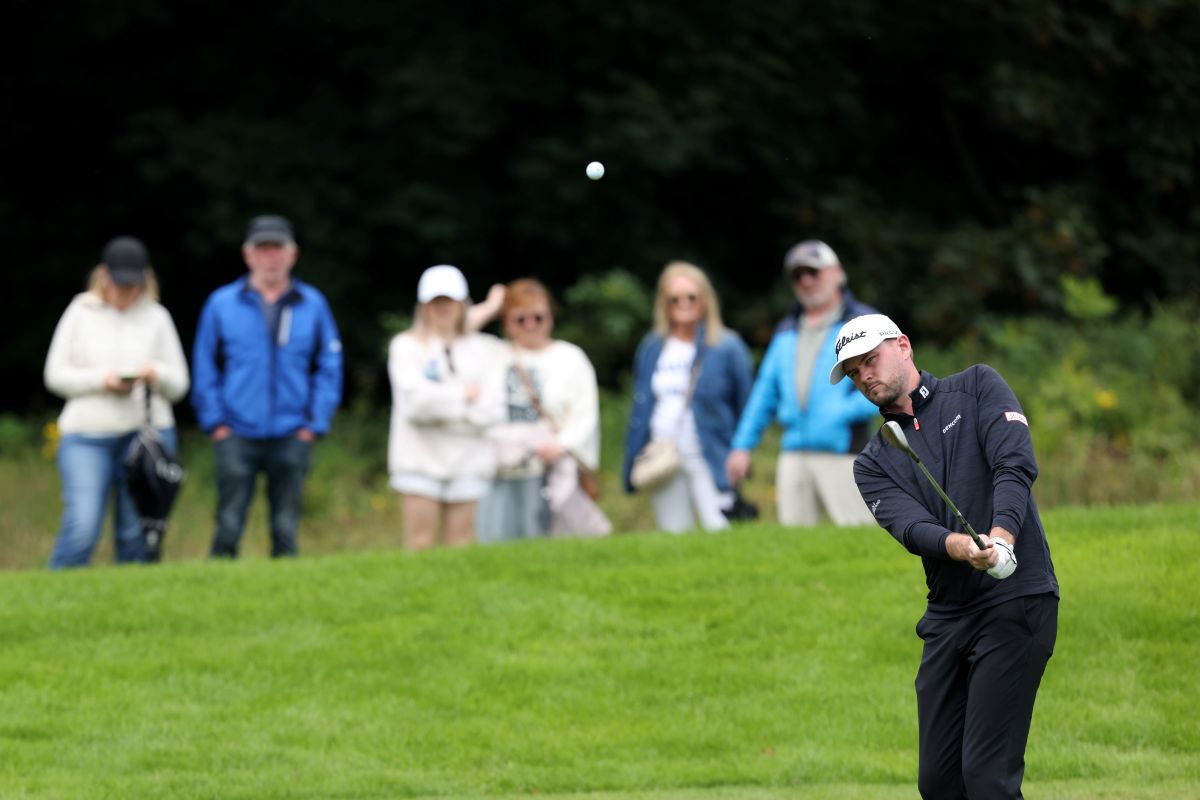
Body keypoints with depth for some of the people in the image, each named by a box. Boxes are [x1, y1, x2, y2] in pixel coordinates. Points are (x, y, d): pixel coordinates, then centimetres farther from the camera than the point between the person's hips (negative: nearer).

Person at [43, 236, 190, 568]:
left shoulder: (156, 317, 10)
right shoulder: (81, 313, 7)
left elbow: (179, 385, 11)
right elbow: (55, 375, 5)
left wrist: (158, 374, -12)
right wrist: (101, 379, -11)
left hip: (148, 432, 2)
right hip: (87, 432, -2)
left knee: (137, 534, 1)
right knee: (81, 528, -14)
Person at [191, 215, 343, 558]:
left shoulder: (313, 305, 7)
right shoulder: (221, 304, 5)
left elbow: (330, 367, 9)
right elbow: (205, 368, 7)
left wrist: (316, 423, 0)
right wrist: (215, 422, -2)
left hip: (291, 437, 1)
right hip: (237, 436, -1)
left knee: (286, 530, 3)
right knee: (228, 527, -5)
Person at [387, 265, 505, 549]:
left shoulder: (484, 350, 11)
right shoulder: (406, 347, 7)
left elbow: (493, 410, -1)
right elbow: (417, 400, -8)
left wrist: (442, 405, -4)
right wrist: (464, 396, -1)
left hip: (469, 462, 1)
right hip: (420, 461, -1)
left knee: (460, 546, -2)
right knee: (420, 546, -7)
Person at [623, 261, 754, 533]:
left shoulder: (727, 347, -1)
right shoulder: (652, 349, 12)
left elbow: (746, 408, 3)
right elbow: (641, 409, 16)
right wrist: (632, 465, 10)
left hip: (710, 461, -4)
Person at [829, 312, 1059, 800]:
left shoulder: (978, 388, 6)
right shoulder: (873, 464, 14)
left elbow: (1016, 463, -11)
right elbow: (910, 527, -5)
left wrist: (1001, 535, -29)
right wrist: (961, 547, -28)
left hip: (1017, 599, -6)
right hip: (948, 615, 6)